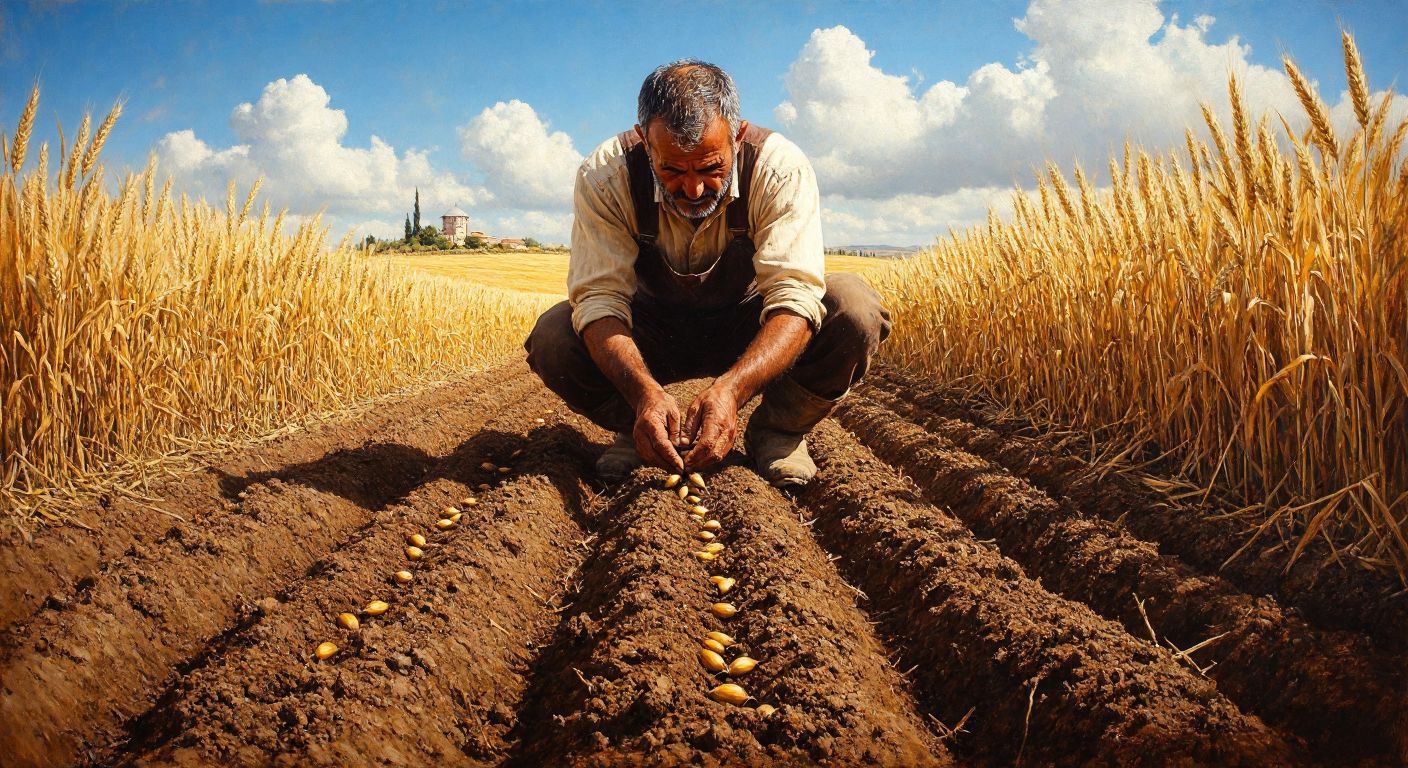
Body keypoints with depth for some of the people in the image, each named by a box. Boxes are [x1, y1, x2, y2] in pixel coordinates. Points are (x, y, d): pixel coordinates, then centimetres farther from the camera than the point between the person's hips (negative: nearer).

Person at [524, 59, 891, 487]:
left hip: (753, 329, 0)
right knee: (552, 339, -27)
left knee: (855, 310, -29)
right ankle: (641, 431, 0)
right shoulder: (605, 176, -24)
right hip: (654, 330, 1)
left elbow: (794, 297, -33)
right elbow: (599, 297, -28)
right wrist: (645, 393, -47)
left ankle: (778, 430, -5)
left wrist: (730, 389, -51)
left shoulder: (780, 168, -26)